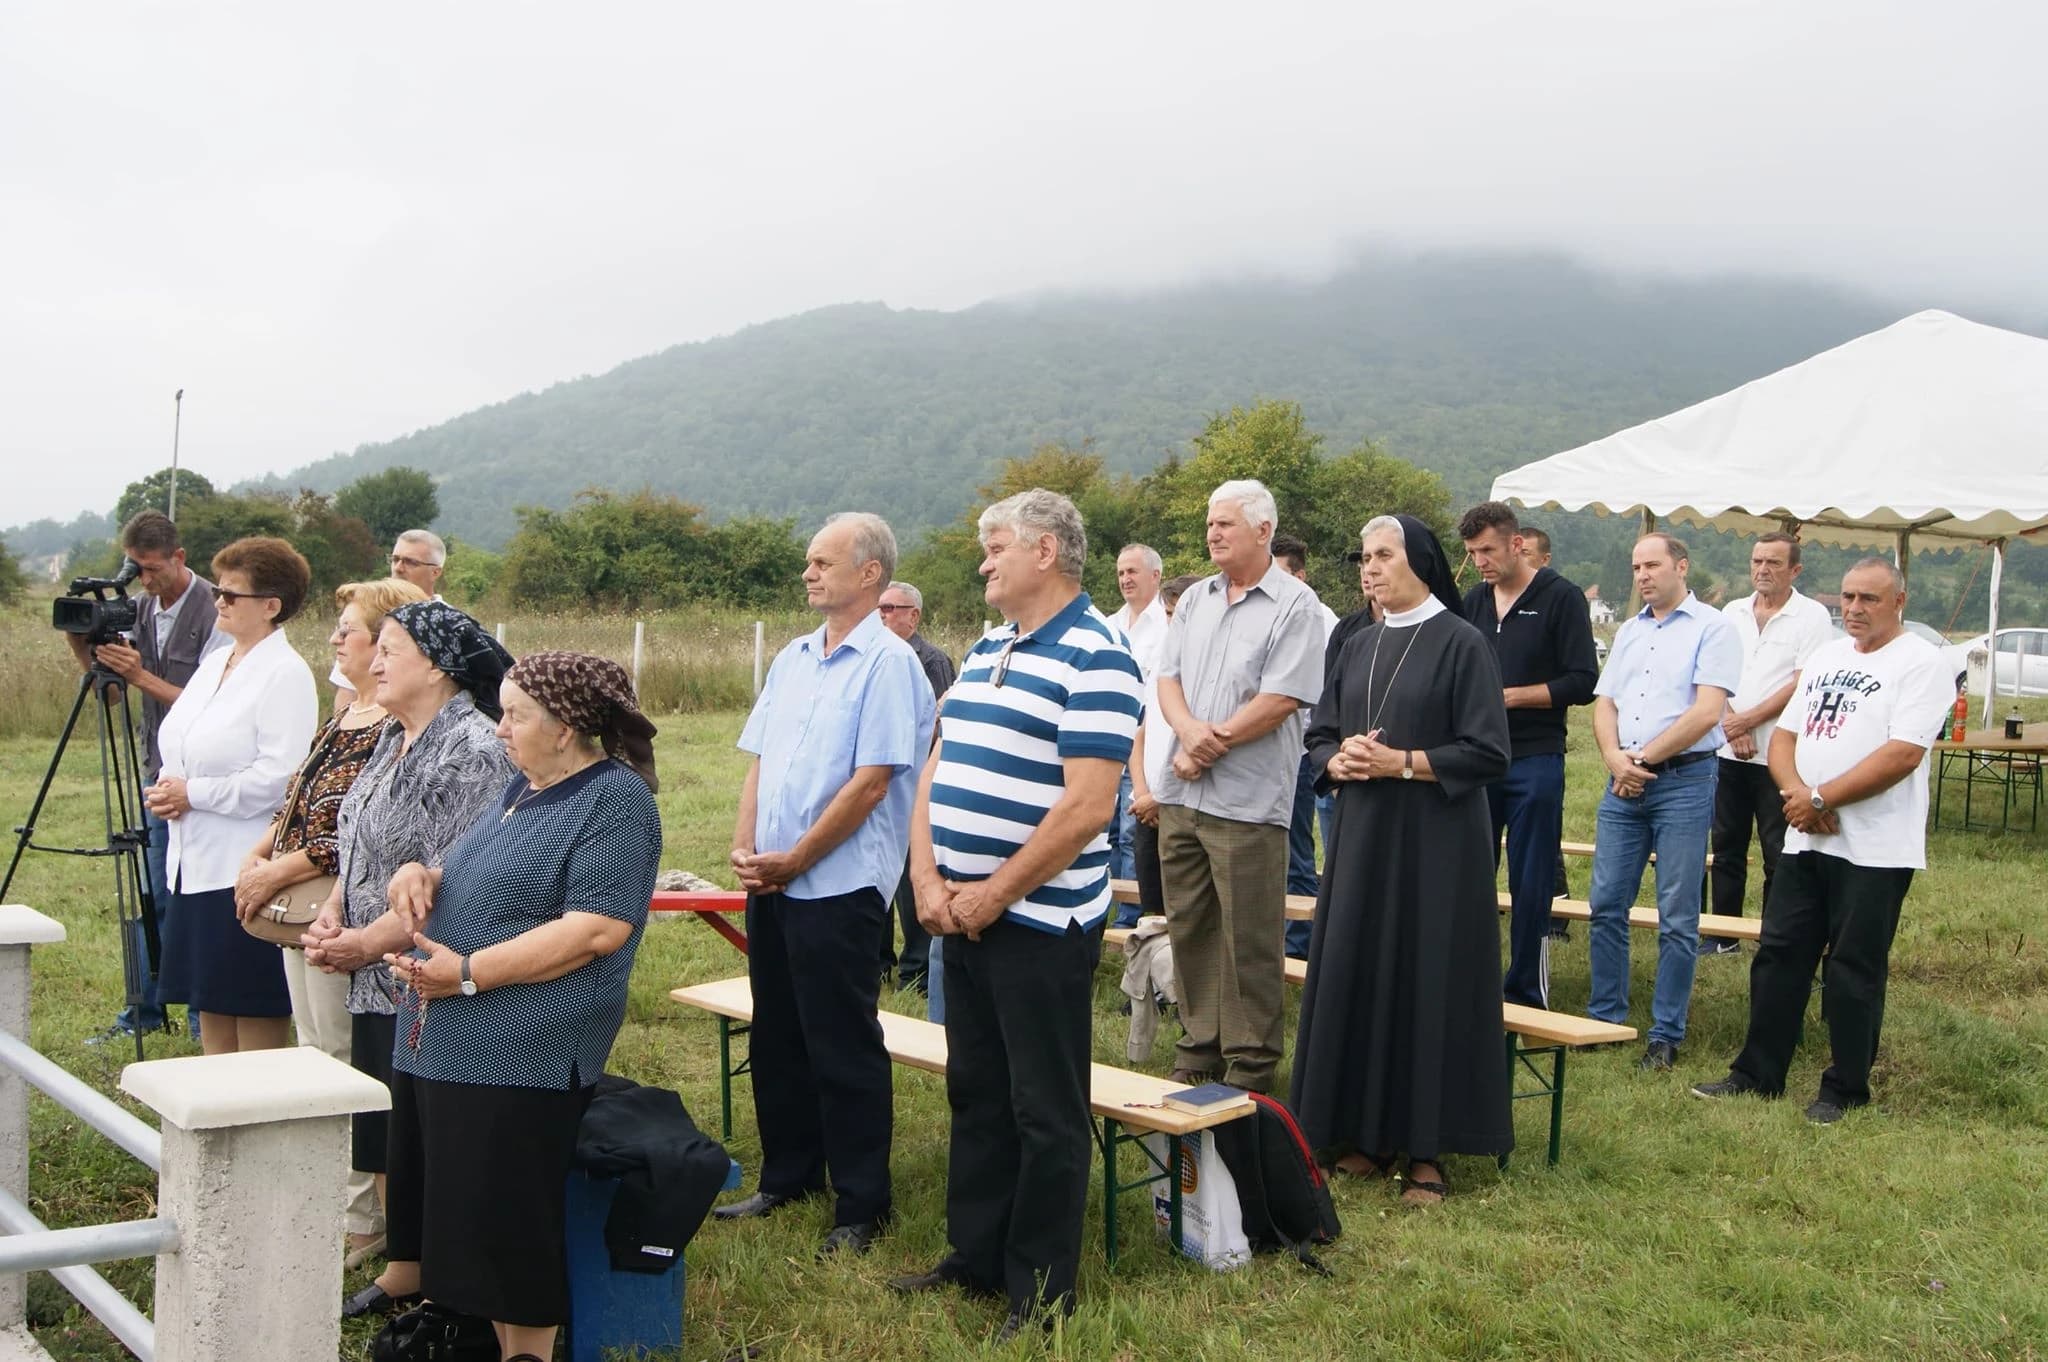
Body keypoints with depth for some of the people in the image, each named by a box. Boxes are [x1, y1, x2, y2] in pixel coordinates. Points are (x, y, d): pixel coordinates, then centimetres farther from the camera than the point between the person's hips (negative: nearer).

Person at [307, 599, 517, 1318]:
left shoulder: (470, 751, -19)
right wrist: (331, 913, 4)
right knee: (380, 1132, 17)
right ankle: (401, 1270, 30)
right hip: (375, 984, 10)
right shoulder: (393, 740, 12)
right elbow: (358, 845, 20)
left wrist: (368, 942, -18)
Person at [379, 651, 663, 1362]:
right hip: (440, 1041, 9)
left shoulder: (615, 799, -12)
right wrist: (422, 874, 2)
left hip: (519, 1055, -9)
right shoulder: (523, 789, 16)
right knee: (452, 1211, 13)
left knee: (504, 1224, -2)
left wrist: (467, 973, -21)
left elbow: (597, 930, -21)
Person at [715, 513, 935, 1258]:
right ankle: (788, 1176, 30)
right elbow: (759, 762, 14)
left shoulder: (889, 663, -12)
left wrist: (794, 860, -14)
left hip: (838, 884, -8)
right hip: (770, 883, 8)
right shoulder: (793, 659, 13)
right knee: (777, 1037, 16)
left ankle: (861, 1205, 11)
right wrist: (745, 849, -1)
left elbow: (870, 782, -17)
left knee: (844, 1050, 0)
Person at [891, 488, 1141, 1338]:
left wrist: (992, 896, -15)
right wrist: (928, 880, -2)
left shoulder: (1094, 656, -13)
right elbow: (938, 770, 12)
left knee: (1046, 1111, 4)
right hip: (962, 915, 8)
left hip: (1041, 921, -8)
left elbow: (1086, 807, -21)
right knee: (975, 1093, 17)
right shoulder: (984, 649, 13)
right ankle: (975, 1257, 31)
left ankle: (1043, 1290, 16)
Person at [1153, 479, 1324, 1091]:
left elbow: (1280, 701, -14)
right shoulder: (1195, 599, 14)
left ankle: (1250, 1063, 10)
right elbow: (1168, 679, 9)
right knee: (1189, 927, 13)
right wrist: (1189, 729, -12)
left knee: (1248, 940, 0)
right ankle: (1198, 1048, 25)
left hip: (1248, 800, -6)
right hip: (1181, 794, 6)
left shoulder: (1294, 605, -7)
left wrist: (1211, 743, -12)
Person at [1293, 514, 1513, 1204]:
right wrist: (1338, 761, -6)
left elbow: (1488, 753, -12)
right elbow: (1319, 735, 16)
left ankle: (1429, 1147, 7)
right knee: (1356, 976, 7)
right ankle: (1368, 1133, 17)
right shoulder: (1359, 646, 12)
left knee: (1429, 979, -2)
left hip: (1434, 840, -6)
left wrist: (1402, 762, -17)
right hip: (1361, 835, 6)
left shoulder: (1461, 643, -7)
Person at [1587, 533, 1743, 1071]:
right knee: (1605, 906, 6)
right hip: (1623, 784, 6)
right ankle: (1605, 1019, 18)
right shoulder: (1629, 631, 16)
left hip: (1682, 780, -6)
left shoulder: (1712, 628, -4)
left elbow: (1707, 710, -13)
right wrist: (1615, 758, -7)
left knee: (1677, 919, 0)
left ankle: (1667, 1034, 7)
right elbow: (1604, 704, 12)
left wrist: (1644, 757, -10)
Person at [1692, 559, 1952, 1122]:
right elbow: (1784, 736, 13)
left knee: (1853, 970, 2)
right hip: (1805, 839, 7)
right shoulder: (1825, 656, 14)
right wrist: (1795, 791, -8)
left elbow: (1902, 755, -18)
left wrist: (1822, 799, -16)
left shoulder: (1920, 663, -8)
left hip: (1875, 849, -7)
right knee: (1778, 957, 10)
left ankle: (1845, 1089, 14)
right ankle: (1758, 1073, 20)